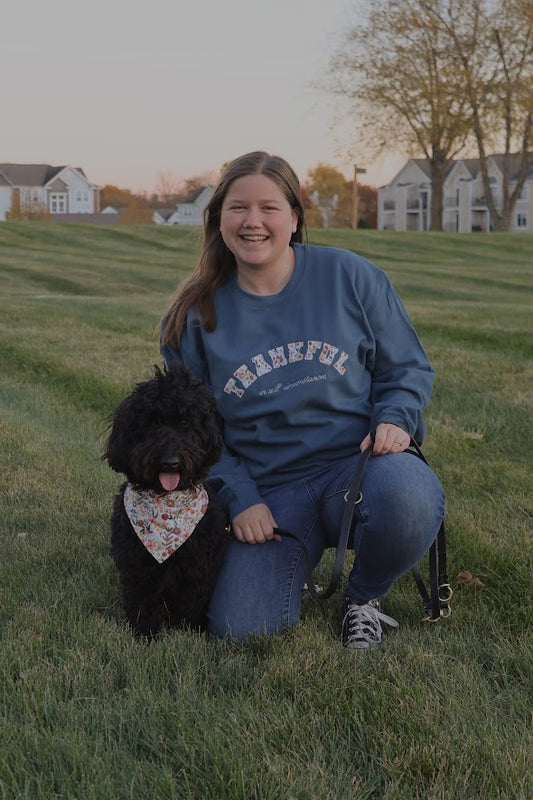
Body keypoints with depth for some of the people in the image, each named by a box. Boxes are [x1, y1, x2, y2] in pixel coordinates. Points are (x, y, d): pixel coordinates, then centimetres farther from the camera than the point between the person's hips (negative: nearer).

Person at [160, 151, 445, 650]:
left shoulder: (350, 276, 0)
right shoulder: (196, 314, 3)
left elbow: (407, 366, 8)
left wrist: (395, 419, -13)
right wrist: (239, 498, -4)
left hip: (359, 462, -1)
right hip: (267, 491, 1)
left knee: (405, 497, -38)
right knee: (239, 628, -20)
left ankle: (365, 595, -1)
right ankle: (296, 557, 18)